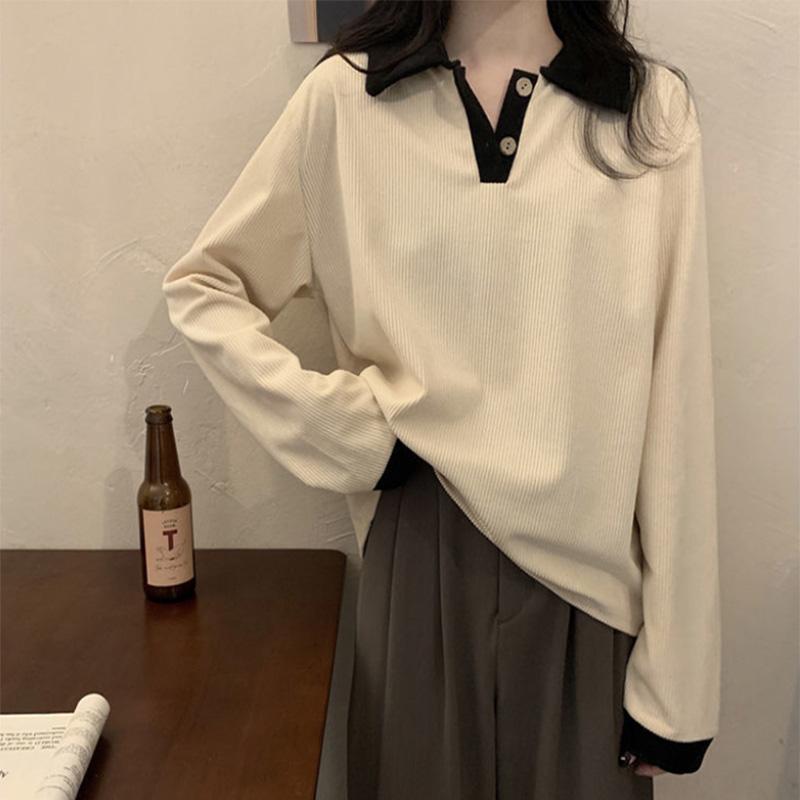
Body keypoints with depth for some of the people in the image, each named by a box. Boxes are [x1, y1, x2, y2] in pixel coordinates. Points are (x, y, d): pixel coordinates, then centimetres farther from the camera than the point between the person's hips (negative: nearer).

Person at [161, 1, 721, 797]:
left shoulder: (651, 109, -2)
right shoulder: (347, 96, -1)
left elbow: (674, 400, -4)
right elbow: (201, 288, 7)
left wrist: (673, 670, -4)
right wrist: (347, 427, -6)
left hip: (589, 572, 0)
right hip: (420, 556, 0)